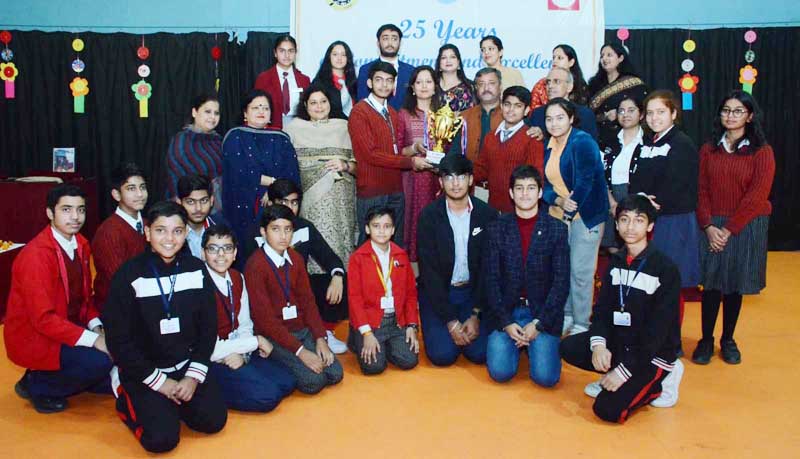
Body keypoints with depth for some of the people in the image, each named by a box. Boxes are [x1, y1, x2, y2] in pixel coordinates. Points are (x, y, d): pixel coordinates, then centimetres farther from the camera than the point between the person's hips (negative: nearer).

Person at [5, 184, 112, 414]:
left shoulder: (81, 245, 1)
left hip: (69, 328, 8)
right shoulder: (35, 255, -23)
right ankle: (36, 384, -1)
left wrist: (96, 327, -7)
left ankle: (58, 378, 10)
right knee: (98, 362, -26)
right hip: (33, 338, -8)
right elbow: (43, 319, -25)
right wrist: (92, 339, -27)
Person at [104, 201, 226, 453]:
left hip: (187, 365, 4)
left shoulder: (197, 270, -2)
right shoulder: (129, 275, -13)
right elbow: (119, 340, -12)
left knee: (213, 421, -11)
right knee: (162, 438, -17)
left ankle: (171, 400, 15)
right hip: (144, 371, -3)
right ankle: (127, 397, 11)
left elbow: (208, 328, 2)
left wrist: (194, 376, -8)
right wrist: (158, 381, -13)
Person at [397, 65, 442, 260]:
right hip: (413, 176, -2)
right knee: (415, 217, -4)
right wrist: (414, 148, -14)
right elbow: (398, 151, 3)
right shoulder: (404, 114, 6)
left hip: (439, 176, 2)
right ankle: (413, 261, 5)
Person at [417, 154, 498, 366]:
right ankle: (442, 328, 18)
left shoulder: (487, 214, -5)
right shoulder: (429, 216, -10)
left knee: (480, 353, -14)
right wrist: (450, 321, -17)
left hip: (474, 290, 1)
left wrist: (476, 315, -12)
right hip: (437, 291, -1)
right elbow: (429, 270, -12)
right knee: (442, 354, -15)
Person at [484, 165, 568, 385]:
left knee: (545, 376, -16)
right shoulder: (497, 228, 1)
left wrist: (538, 324, -12)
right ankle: (514, 343, 17)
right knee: (500, 371, -16)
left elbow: (561, 282, -4)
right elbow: (492, 279, -1)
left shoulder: (556, 229, 0)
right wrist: (506, 322, -12)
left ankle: (535, 343, 16)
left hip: (543, 312, 0)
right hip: (505, 311, 1)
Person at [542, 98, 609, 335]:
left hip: (585, 215, -6)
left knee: (580, 271, -4)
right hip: (558, 215, 6)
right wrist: (559, 200, -14)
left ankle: (581, 325, 9)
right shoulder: (549, 146, 10)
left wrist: (568, 216, -15)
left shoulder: (583, 142, -11)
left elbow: (584, 182, -18)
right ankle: (565, 316, 25)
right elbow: (547, 182, 7)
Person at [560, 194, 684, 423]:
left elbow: (658, 329, -18)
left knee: (608, 409, -20)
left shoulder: (666, 269, -15)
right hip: (618, 341, 6)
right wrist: (598, 343, -21)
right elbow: (603, 307, 1)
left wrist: (625, 370, -22)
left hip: (653, 353, -6)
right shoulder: (616, 262, 4)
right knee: (569, 348, -16)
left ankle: (658, 380, 3)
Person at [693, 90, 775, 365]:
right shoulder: (709, 150, 6)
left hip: (745, 227, -1)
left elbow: (756, 197, -9)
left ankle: (728, 340, 21)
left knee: (734, 284, 7)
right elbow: (702, 191, 2)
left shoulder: (762, 152, -2)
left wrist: (729, 229, -14)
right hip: (712, 227, 2)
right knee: (711, 283, 1)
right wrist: (709, 227, -10)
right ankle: (706, 340, 13)